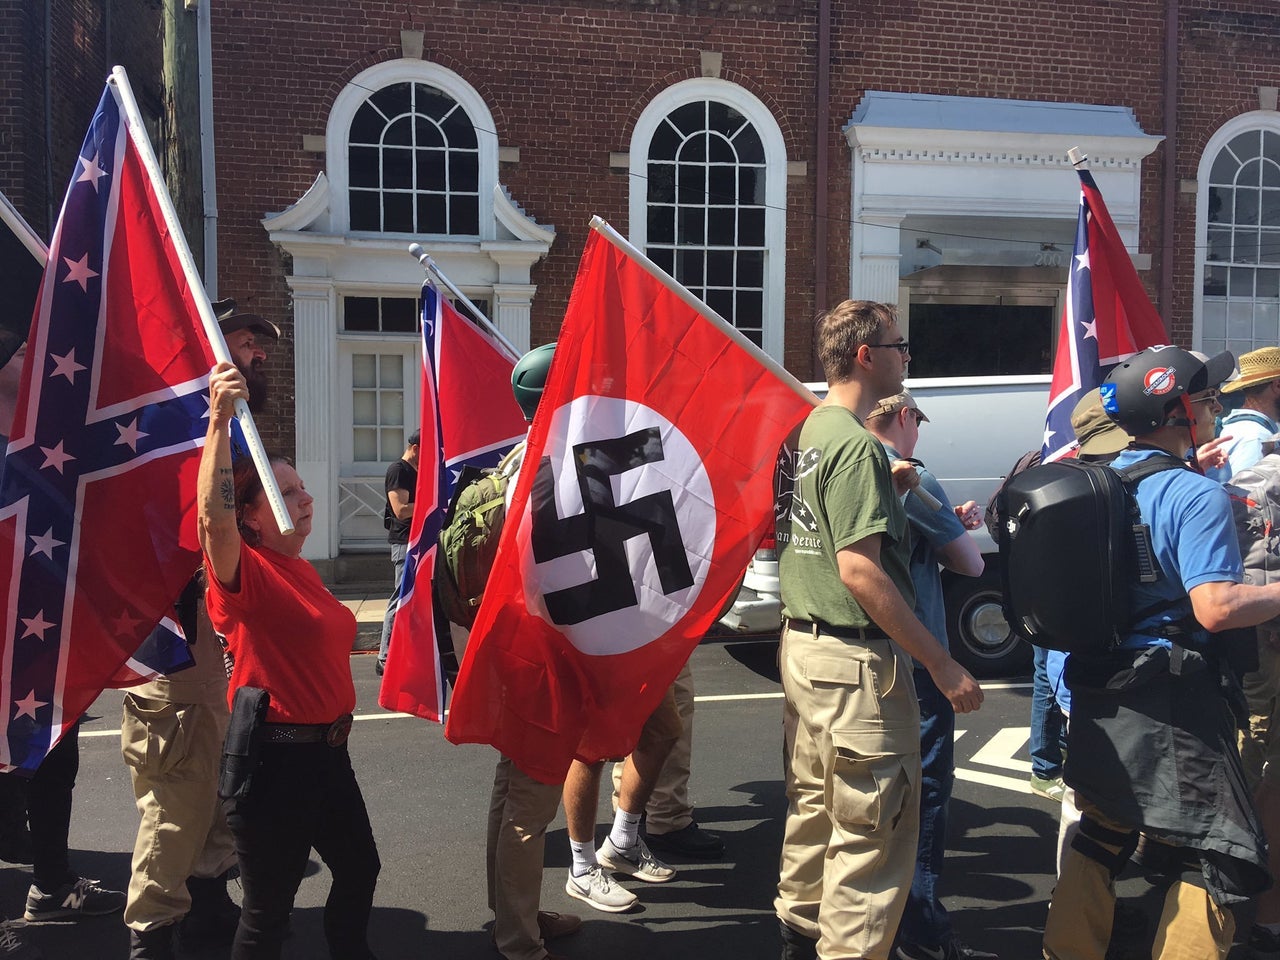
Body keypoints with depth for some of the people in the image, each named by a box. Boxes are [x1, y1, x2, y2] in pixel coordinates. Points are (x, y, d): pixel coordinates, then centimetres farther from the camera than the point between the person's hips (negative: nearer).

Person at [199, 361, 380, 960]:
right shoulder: (244, 572, -17)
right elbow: (213, 516, -36)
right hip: (273, 757, -9)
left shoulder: (301, 570, 9)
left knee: (359, 868, 24)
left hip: (328, 750, 9)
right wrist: (219, 421, -42)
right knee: (268, 909, 5)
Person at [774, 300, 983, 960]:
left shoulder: (806, 431, 10)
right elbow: (859, 569, -24)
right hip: (854, 658, -10)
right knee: (872, 831, 0)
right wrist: (942, 664, -21)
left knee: (814, 807, 21)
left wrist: (887, 489, 9)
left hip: (802, 641, 10)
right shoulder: (856, 444, -18)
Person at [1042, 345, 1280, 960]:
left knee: (1100, 838, 20)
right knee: (1223, 858, 5)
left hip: (1099, 694, 9)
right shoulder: (1196, 496, -17)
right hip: (1172, 701, -8)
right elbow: (1217, 608, -25)